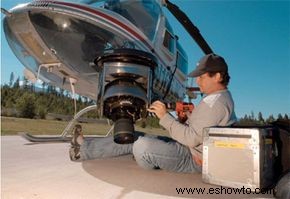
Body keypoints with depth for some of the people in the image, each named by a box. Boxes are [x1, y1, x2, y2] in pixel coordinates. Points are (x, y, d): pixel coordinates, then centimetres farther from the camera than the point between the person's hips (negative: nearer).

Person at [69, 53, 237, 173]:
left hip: (193, 159, -9)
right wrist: (186, 117, 2)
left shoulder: (215, 102, -21)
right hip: (190, 150, 10)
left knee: (142, 145, -29)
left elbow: (191, 138, -26)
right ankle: (84, 149, 10)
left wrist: (165, 117, -22)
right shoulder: (223, 96, 14)